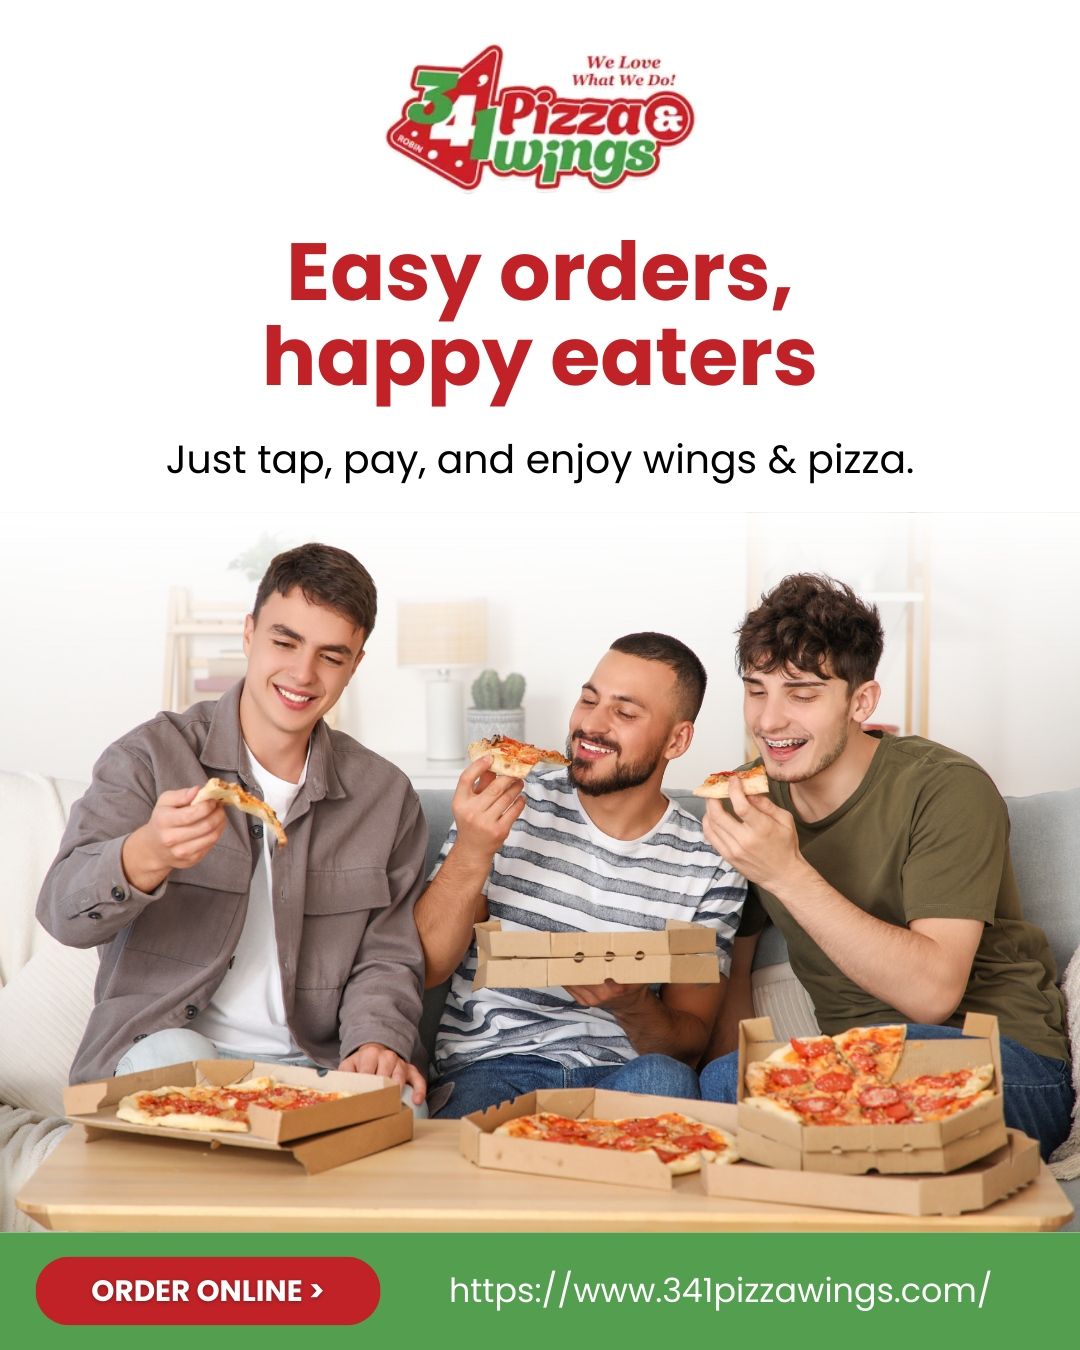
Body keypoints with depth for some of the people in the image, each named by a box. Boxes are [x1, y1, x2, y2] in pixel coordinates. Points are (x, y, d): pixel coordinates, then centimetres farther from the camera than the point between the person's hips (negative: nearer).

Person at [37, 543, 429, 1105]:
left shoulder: (387, 797, 9)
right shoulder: (154, 755, -1)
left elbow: (387, 958, 11)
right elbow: (64, 912, -13)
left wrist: (376, 1042, -12)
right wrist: (146, 855, -35)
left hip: (310, 1064, 2)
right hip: (157, 1048, -2)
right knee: (178, 1057, -36)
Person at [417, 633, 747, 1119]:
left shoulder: (709, 868, 3)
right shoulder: (513, 810, 3)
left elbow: (689, 1044, 4)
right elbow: (424, 968, -2)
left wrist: (631, 1005, -19)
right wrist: (471, 854, -19)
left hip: (617, 1074, 2)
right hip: (488, 1065, -2)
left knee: (664, 1079, -33)